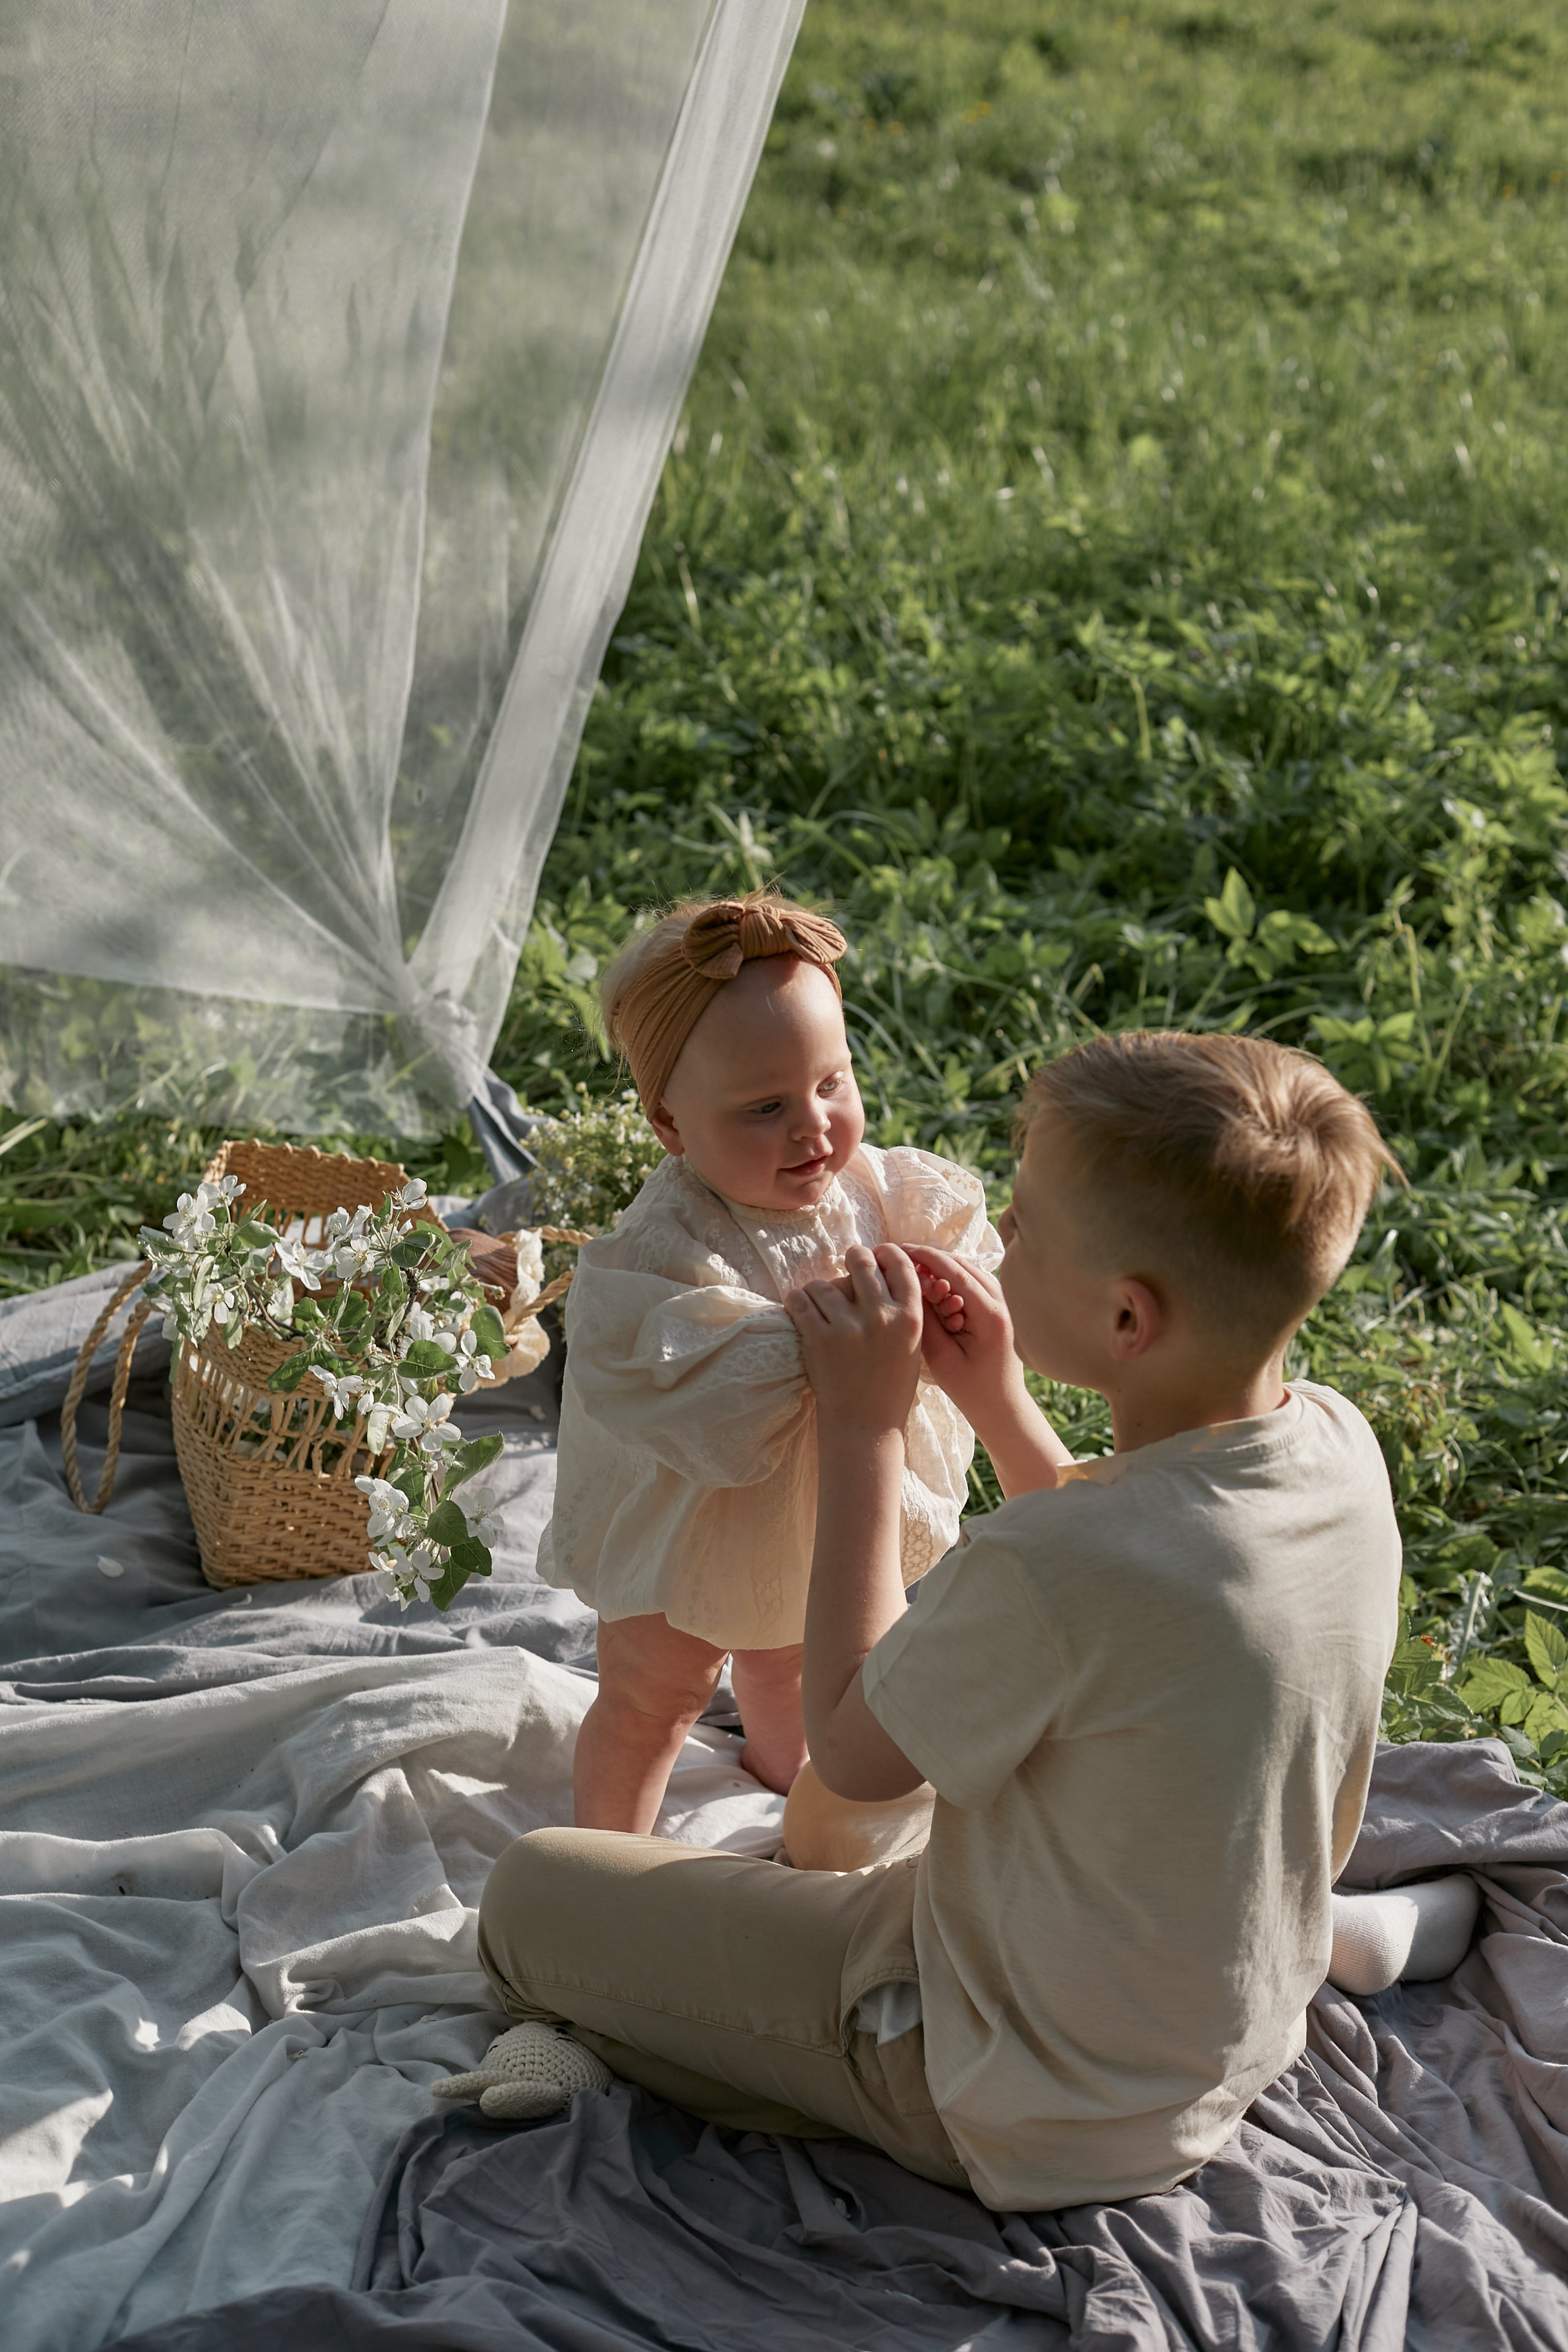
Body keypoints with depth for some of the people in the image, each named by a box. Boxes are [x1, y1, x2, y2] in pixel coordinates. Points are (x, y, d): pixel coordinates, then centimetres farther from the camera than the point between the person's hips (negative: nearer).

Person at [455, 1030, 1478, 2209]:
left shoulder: (1045, 1569, -37)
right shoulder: (1338, 1444, -13)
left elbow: (852, 1753, -17)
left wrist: (864, 1424, -15)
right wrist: (1001, 1402, 0)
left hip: (1034, 2118, -8)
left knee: (532, 1889, -1)